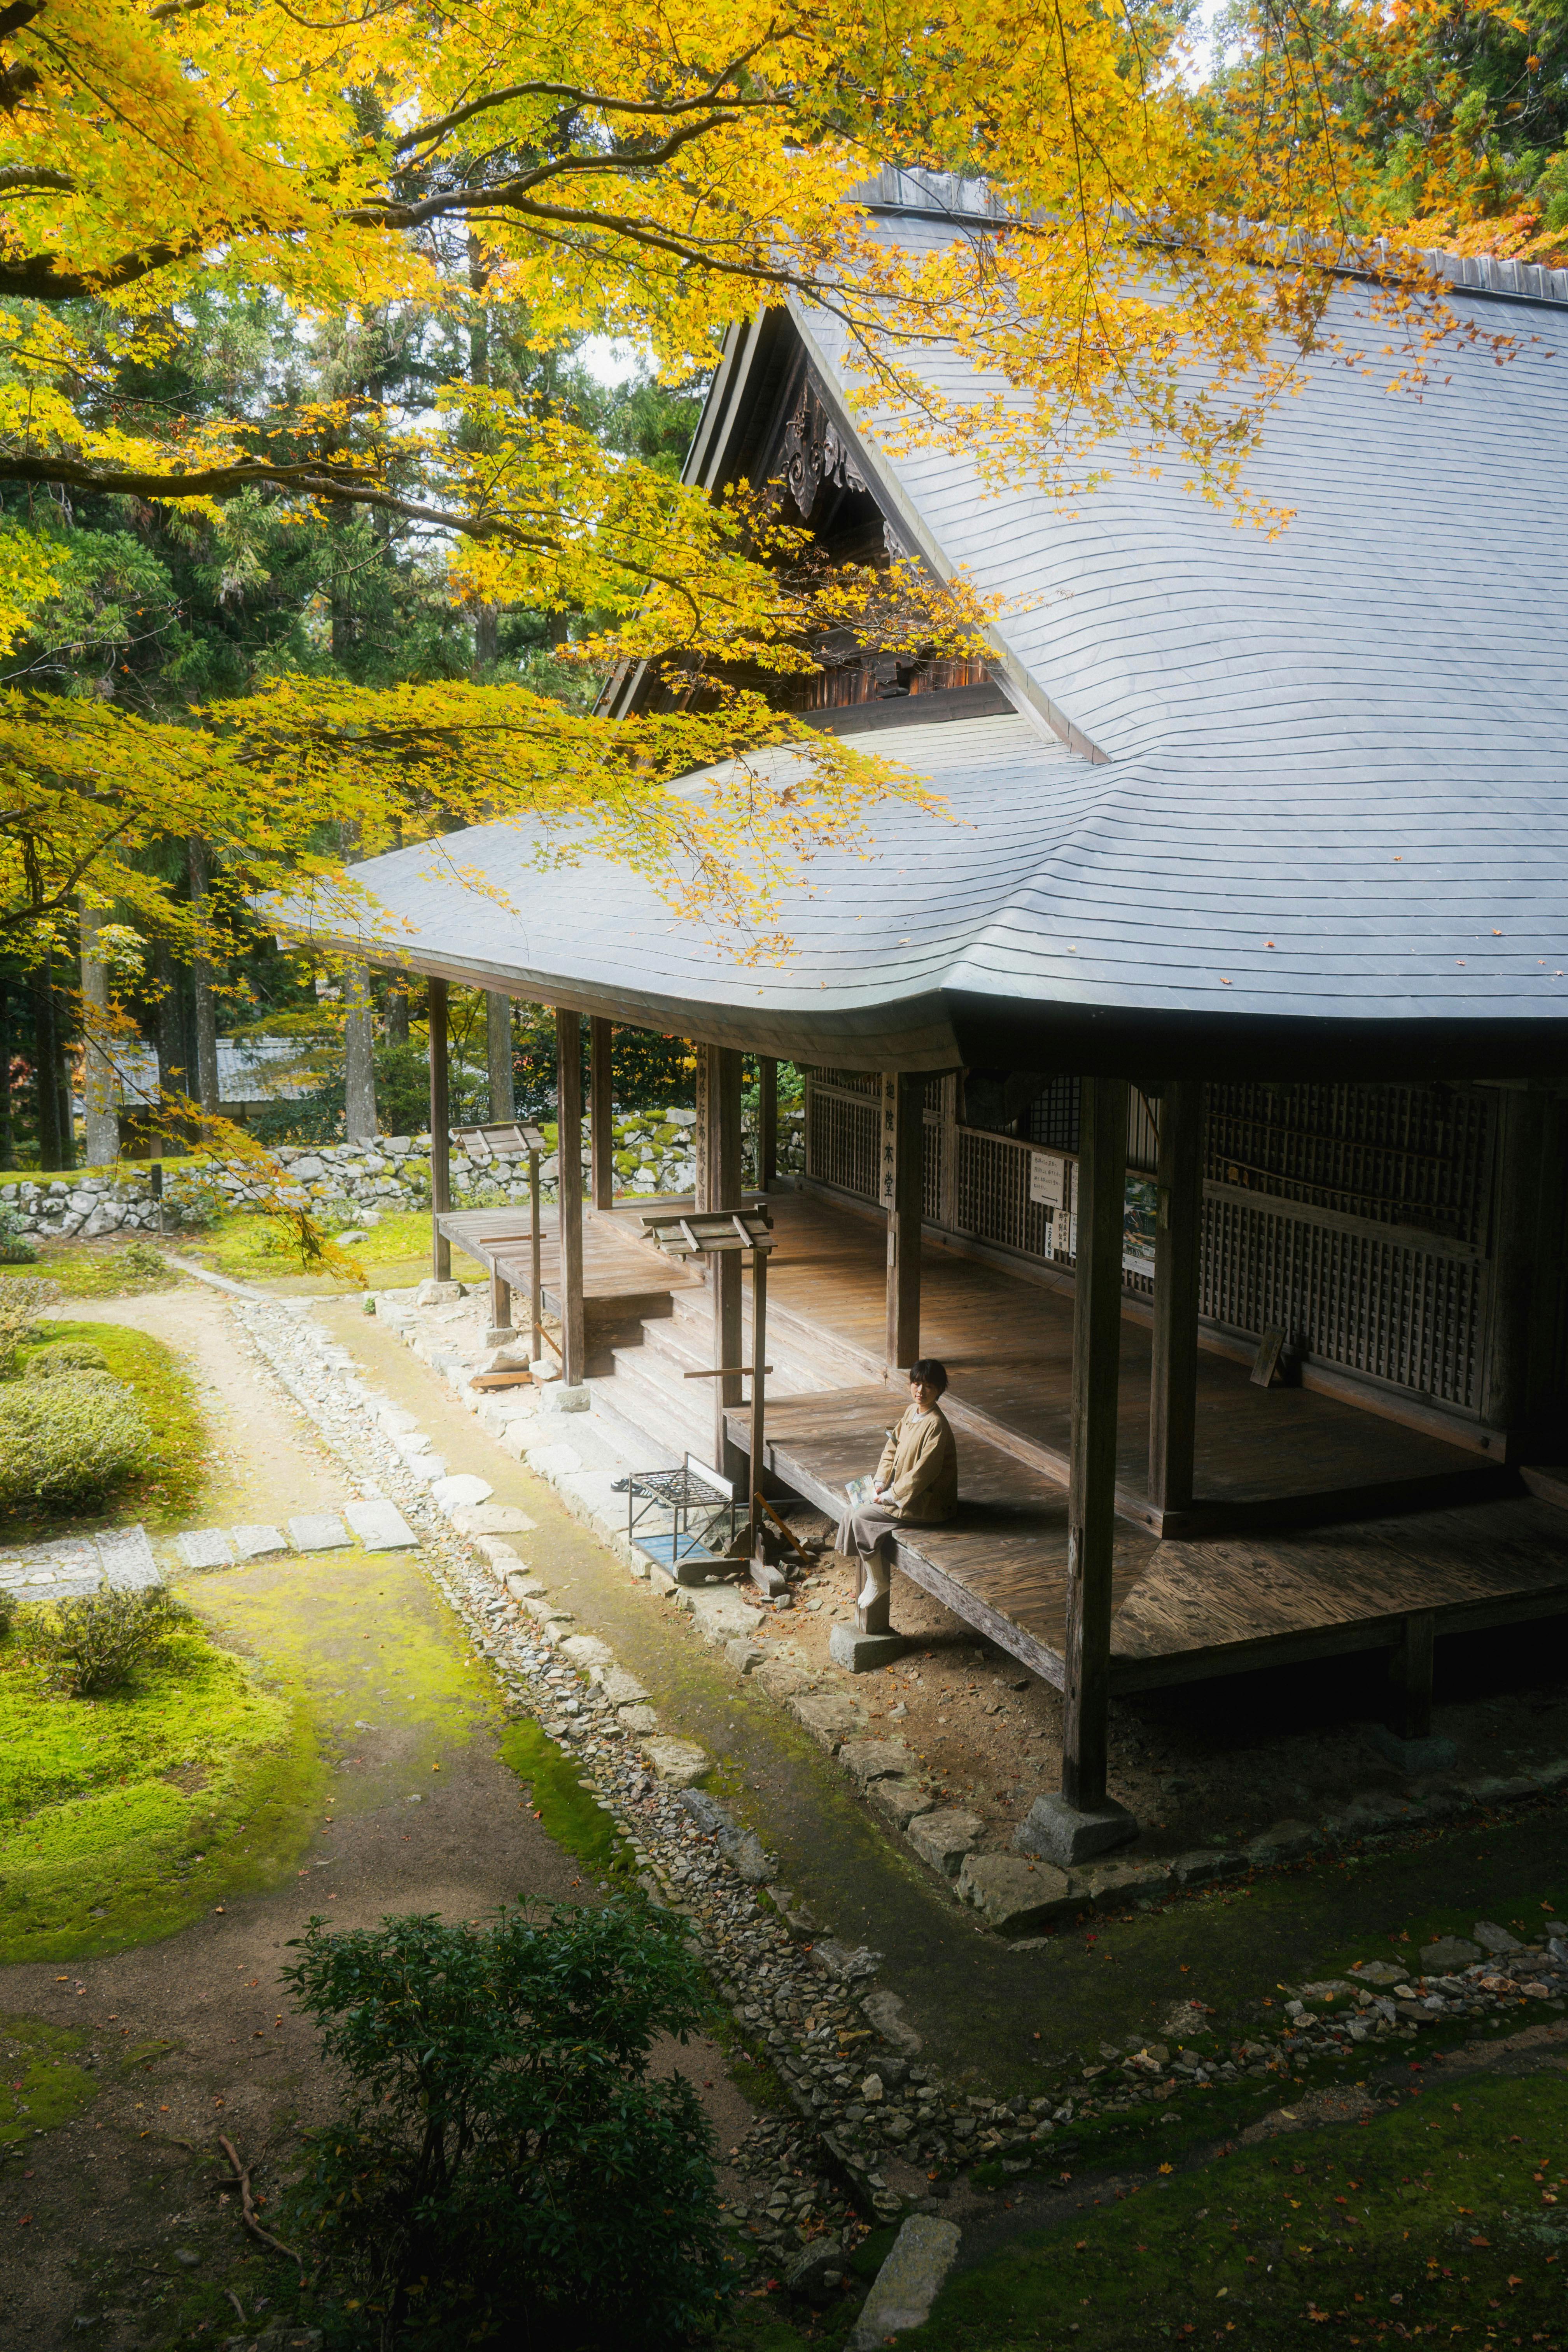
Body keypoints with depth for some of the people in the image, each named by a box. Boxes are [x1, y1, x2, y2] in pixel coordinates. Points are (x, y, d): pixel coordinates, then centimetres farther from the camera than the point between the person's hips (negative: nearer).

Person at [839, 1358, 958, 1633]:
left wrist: (890, 1496, -16)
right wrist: (880, 1483, 1)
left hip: (928, 1502, -9)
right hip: (903, 1491, 9)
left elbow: (922, 1474, -24)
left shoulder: (936, 1425, -23)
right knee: (854, 1508, -3)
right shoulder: (912, 1412, 5)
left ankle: (877, 1581, 2)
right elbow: (892, 1448, 14)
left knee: (861, 1515, -16)